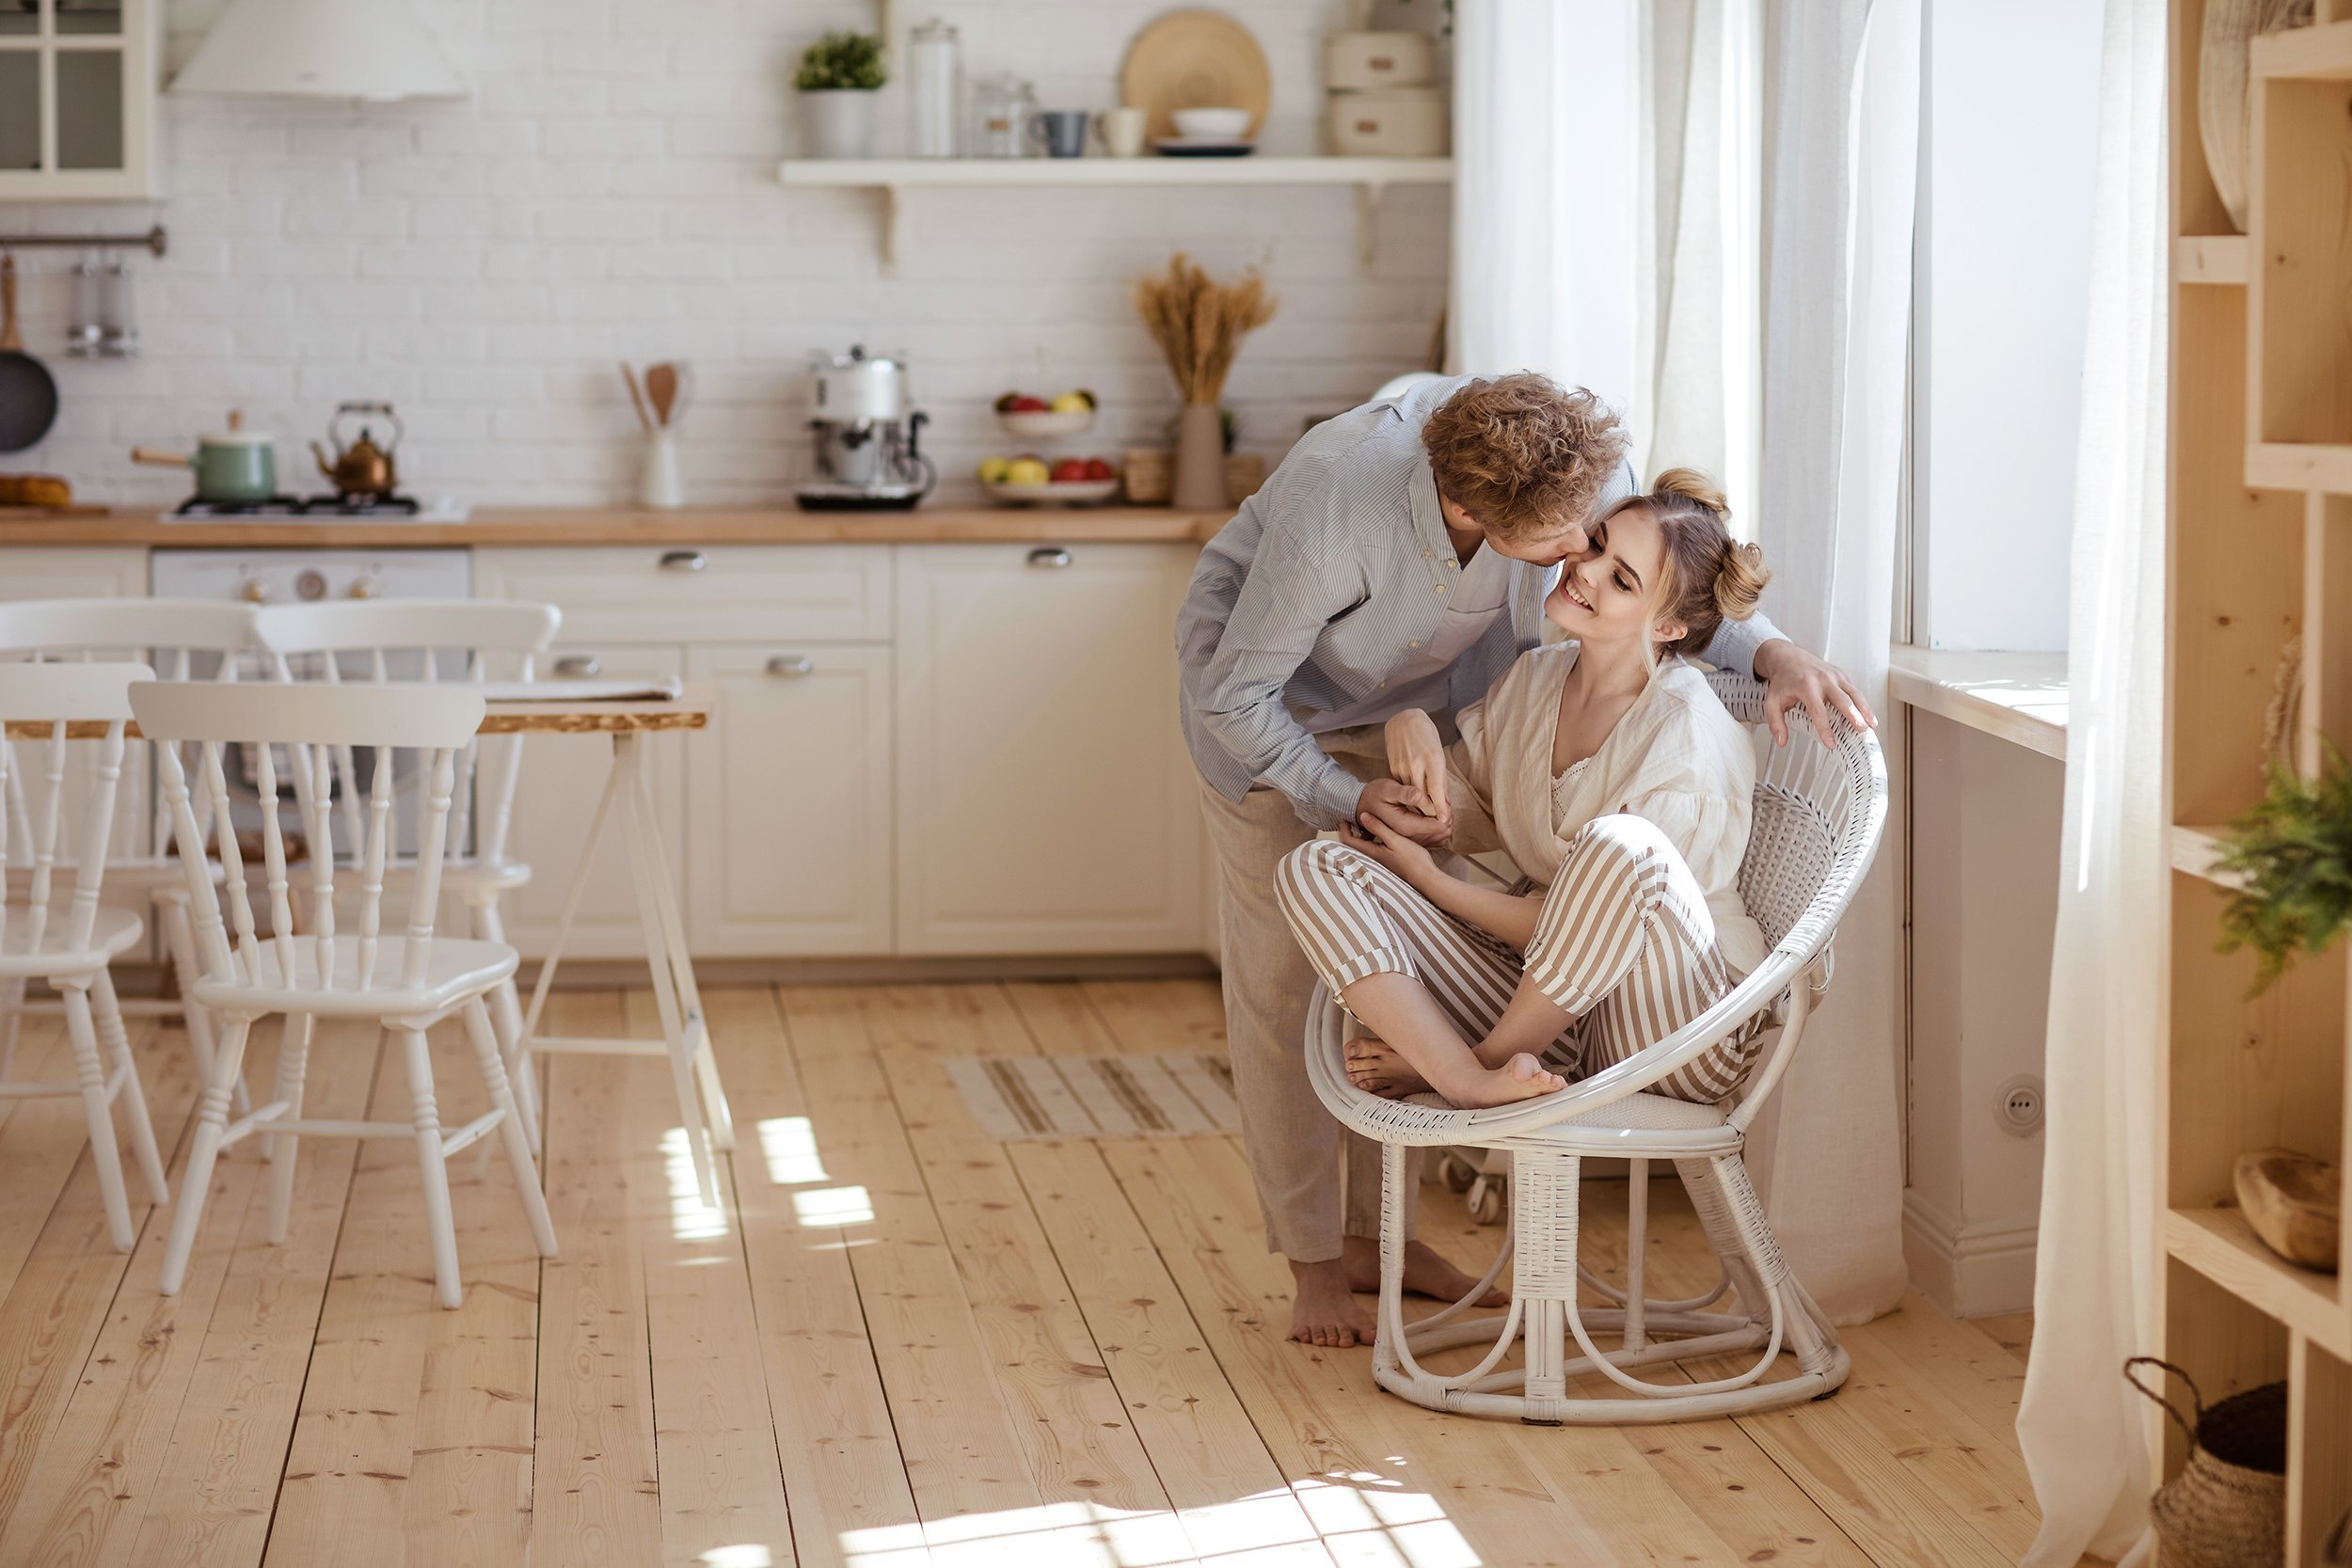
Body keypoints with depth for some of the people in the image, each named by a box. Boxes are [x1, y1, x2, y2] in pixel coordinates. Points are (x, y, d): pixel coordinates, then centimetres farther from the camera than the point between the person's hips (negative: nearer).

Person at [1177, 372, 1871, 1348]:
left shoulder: (1577, 458, -31)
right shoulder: (1337, 505, -44)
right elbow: (1233, 697, -29)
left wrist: (1772, 651, -28)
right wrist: (1346, 798, -34)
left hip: (1412, 702, 5)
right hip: (1266, 698, -5)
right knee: (1283, 978, -2)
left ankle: (1378, 1234, 19)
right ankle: (1314, 1265, 8)